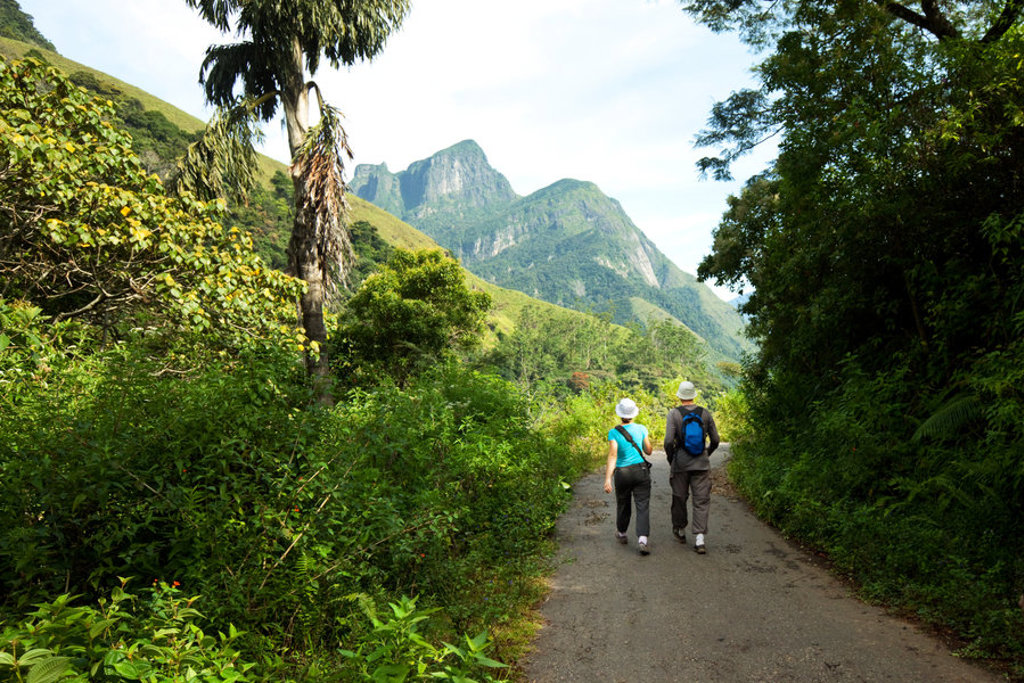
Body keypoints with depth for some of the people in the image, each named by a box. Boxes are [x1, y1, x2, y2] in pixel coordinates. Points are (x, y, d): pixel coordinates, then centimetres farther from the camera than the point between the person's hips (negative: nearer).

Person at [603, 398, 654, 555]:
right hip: (641, 471, 0)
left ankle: (621, 534, 41)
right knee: (643, 506, -1)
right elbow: (649, 451, 5)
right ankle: (642, 540, -18)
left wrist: (607, 479, -21)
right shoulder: (641, 429, -4)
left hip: (622, 473, 0)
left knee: (623, 505, 20)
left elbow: (612, 456, -19)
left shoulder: (614, 432, -11)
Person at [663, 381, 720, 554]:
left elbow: (669, 441, -15)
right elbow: (715, 440, 3)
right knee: (701, 501, 4)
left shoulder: (673, 414, -7)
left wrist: (670, 459, 2)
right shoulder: (705, 413, 0)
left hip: (680, 463, -1)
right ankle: (699, 538, -6)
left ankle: (680, 531, 33)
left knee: (679, 498, 16)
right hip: (701, 464, 1)